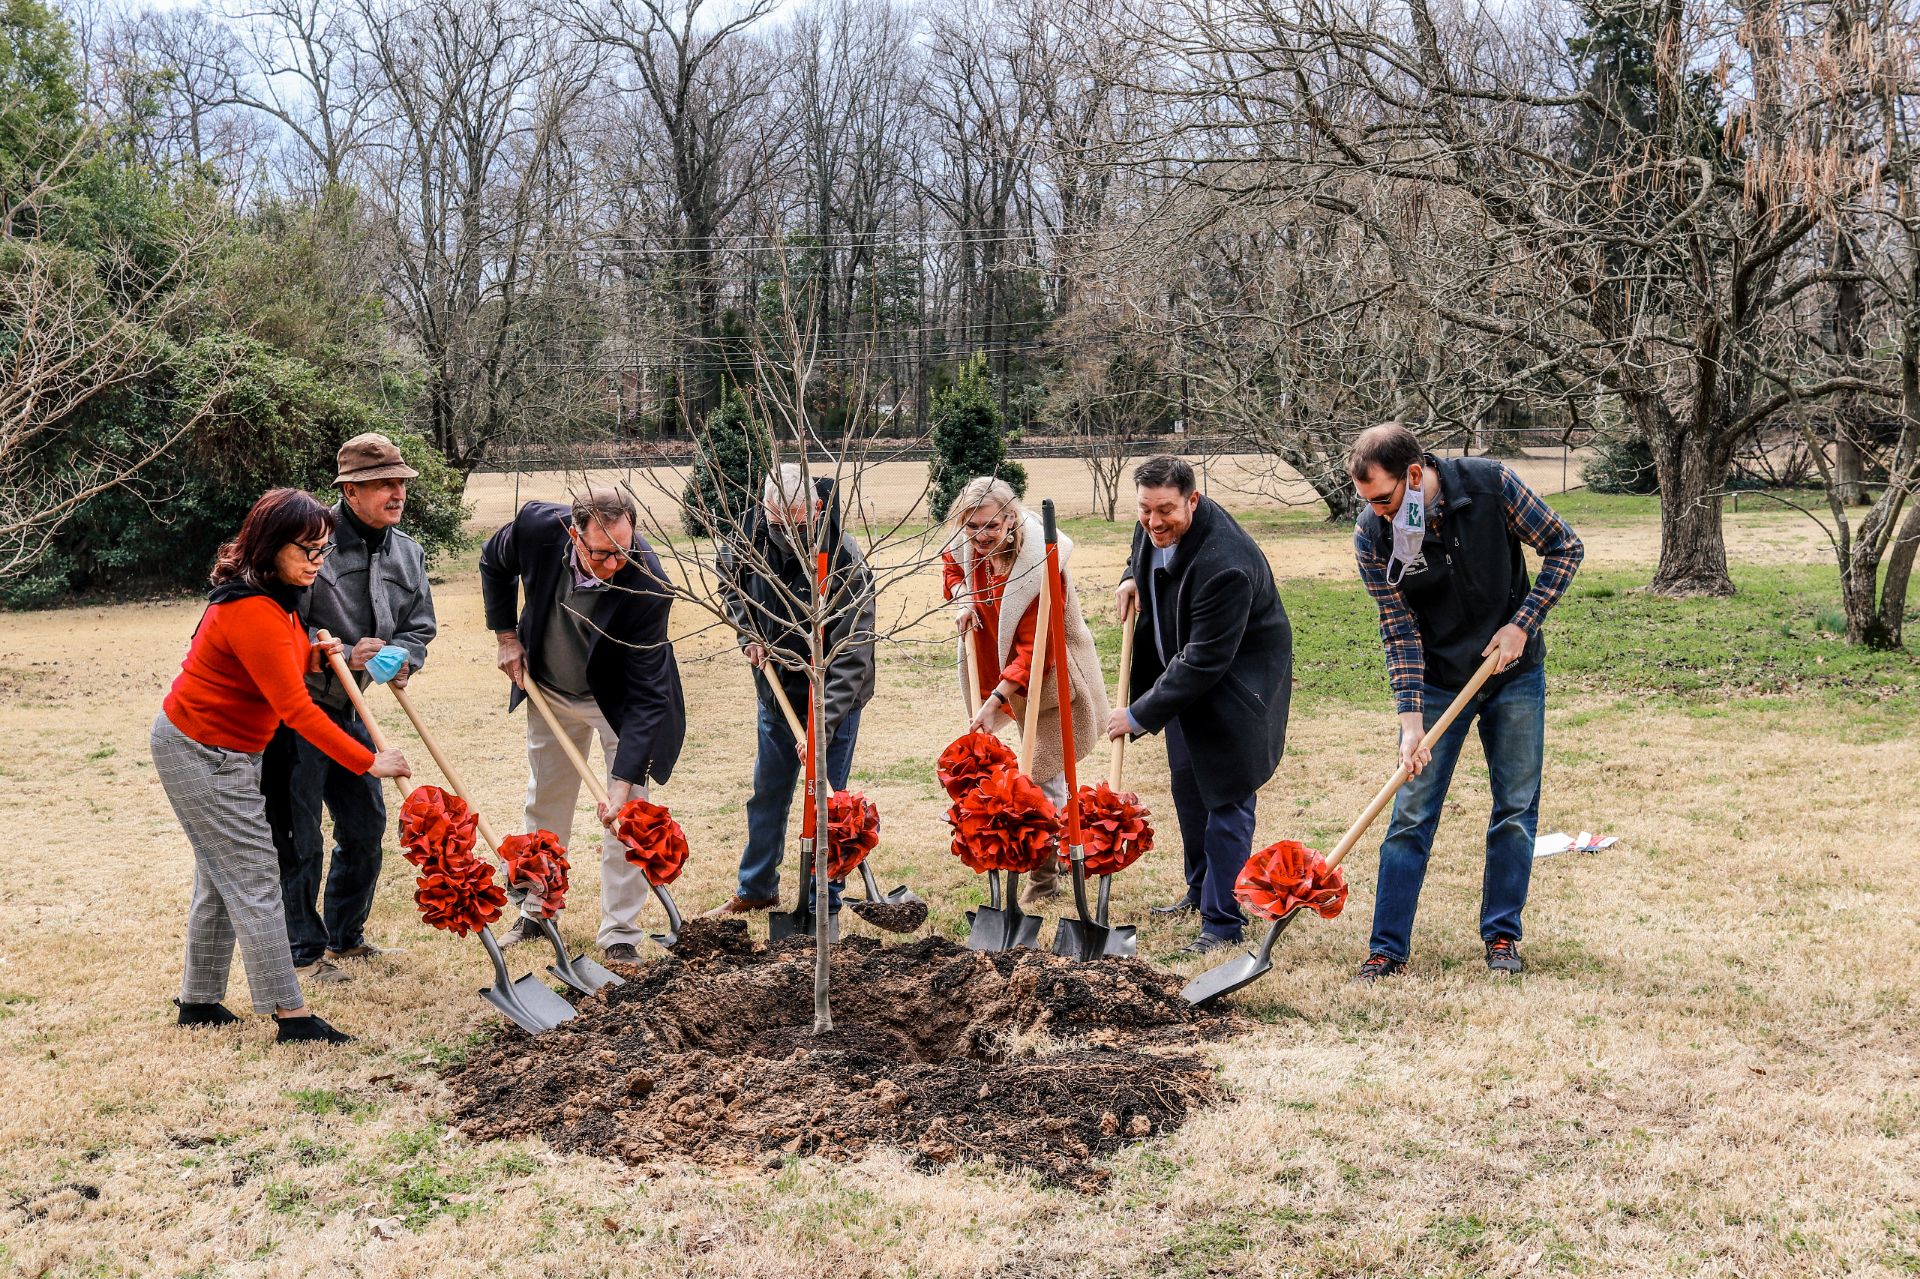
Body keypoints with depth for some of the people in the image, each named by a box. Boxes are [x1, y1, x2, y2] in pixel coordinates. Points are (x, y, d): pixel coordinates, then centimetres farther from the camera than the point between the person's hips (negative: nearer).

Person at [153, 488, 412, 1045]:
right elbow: (296, 710, -31)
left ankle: (199, 1000, 26)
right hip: (198, 753, -10)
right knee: (253, 878, -9)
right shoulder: (251, 610, -29)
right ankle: (292, 1015, -8)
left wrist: (311, 656, -2)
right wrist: (368, 762, -28)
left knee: (220, 876, 15)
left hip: (231, 751, 10)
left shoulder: (279, 595, 3)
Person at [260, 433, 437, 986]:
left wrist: (398, 661, -13)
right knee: (297, 837, -2)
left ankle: (345, 937, 31)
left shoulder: (407, 553, 4)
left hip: (346, 707, 8)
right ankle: (305, 951, 10)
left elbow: (420, 625, 8)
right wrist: (342, 655, -24)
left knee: (366, 824, 15)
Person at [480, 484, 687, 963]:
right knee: (544, 802, 15)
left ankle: (620, 931, 7)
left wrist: (623, 783, -39)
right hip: (551, 691, 4)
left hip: (620, 701, -3)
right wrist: (507, 636, -4)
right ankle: (536, 910, 32)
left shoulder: (647, 586, -37)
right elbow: (494, 564, -1)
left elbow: (645, 695, -35)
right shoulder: (538, 527, -29)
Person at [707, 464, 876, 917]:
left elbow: (853, 658, -30)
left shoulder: (847, 564, -29)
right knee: (767, 793, 17)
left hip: (833, 697, -5)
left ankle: (823, 903, 13)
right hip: (776, 688, 5)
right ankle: (756, 888, 34)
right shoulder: (750, 536, -14)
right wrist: (748, 632, -5)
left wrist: (823, 725, -36)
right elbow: (729, 581, 11)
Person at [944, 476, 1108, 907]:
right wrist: (961, 599, -2)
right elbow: (951, 564, 18)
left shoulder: (1037, 566, -31)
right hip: (1002, 671, 7)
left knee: (1043, 778, -5)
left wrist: (994, 700, -33)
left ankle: (1044, 877, 8)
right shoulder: (970, 545, -9)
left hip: (1051, 680, -7)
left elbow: (1033, 649, -29)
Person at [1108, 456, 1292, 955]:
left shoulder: (1224, 565, -36)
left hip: (1236, 683, -9)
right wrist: (1132, 578, -2)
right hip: (1185, 672, 9)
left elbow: (1204, 662, -33)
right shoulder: (1157, 528, -8)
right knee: (1187, 785, 19)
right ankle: (1201, 890, 37)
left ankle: (1223, 922, -1)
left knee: (1226, 799, -8)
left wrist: (1139, 715, -28)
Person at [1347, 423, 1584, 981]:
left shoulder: (1490, 484, -20)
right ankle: (1387, 947, 5)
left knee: (1516, 807, 6)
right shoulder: (1372, 536, -17)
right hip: (1436, 682, 0)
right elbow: (1399, 628, -14)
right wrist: (1411, 719, -21)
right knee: (1411, 815, -2)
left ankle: (1502, 934, 19)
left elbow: (1564, 548, -8)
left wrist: (1522, 624, -16)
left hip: (1514, 673, 0)